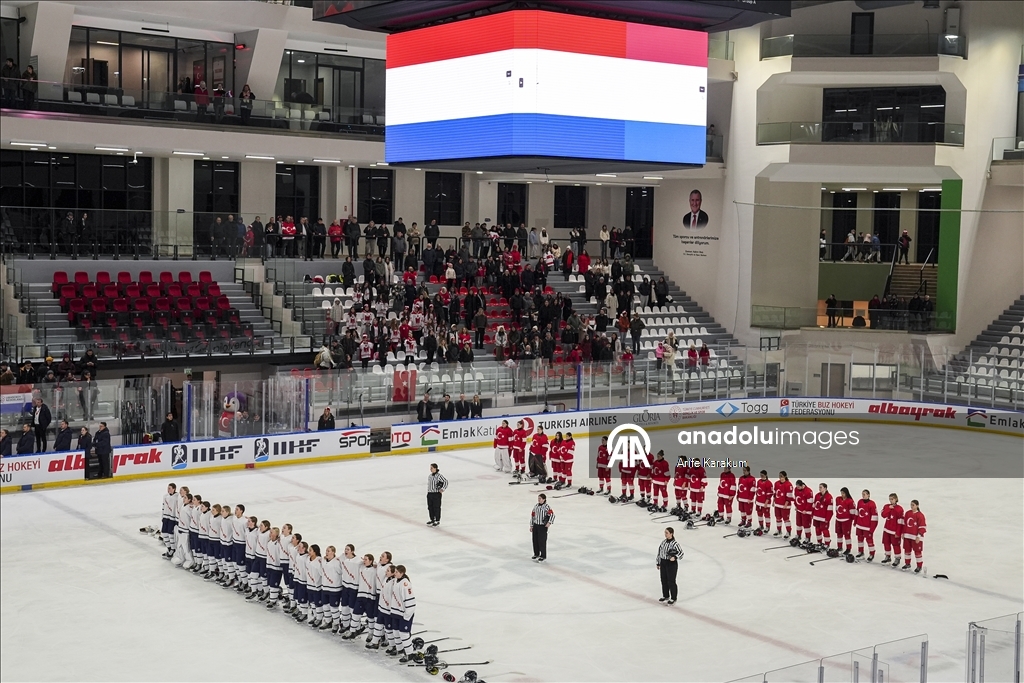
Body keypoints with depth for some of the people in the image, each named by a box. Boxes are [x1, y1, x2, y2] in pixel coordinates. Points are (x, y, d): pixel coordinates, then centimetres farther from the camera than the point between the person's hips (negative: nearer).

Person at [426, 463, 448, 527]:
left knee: (436, 507, -1)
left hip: (436, 494, -8)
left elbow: (445, 482, -15)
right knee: (430, 507, 11)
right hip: (430, 493, 8)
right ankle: (432, 520, 24)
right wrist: (428, 491, 17)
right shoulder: (429, 476, 10)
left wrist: (442, 489, -15)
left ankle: (437, 521, 9)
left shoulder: (439, 475, -14)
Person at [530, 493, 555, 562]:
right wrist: (531, 525, 14)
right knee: (535, 540, 12)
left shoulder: (547, 507, -13)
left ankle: (543, 556, 6)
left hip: (543, 526, -6)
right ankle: (536, 554, 29)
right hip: (535, 525, 6)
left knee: (542, 541, -4)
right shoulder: (536, 506, 8)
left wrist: (549, 522, -31)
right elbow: (532, 515, 14)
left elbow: (552, 515, -20)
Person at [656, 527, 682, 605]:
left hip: (672, 564, -7)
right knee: (664, 580, 15)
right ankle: (665, 596, 31)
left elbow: (681, 552, -18)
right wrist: (658, 563, 16)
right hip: (663, 563, 7)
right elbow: (660, 552, 13)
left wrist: (674, 557, -35)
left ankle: (673, 598, 13)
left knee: (671, 581, 0)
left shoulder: (675, 543, -17)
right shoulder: (663, 542, 5)